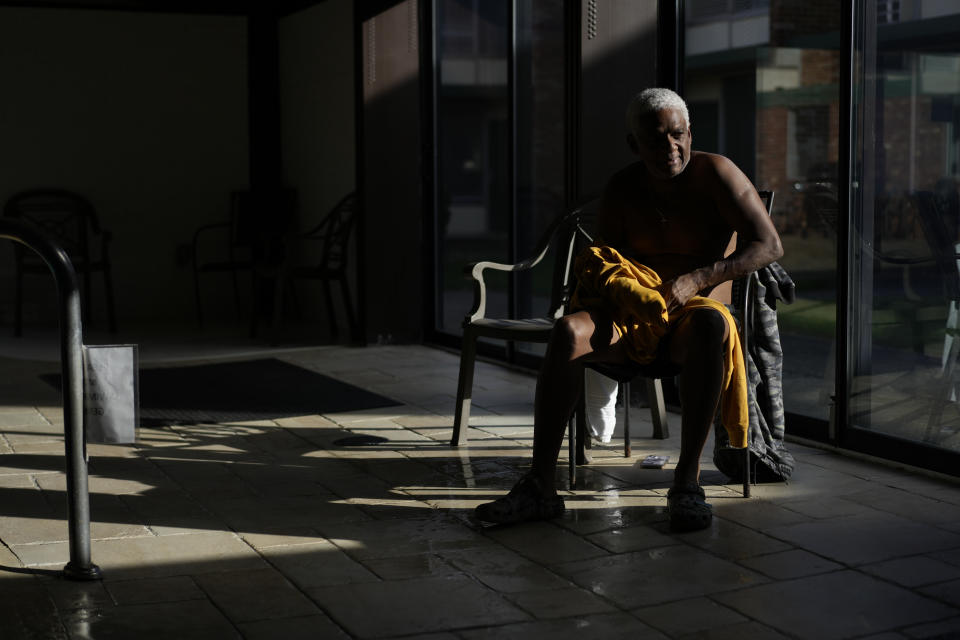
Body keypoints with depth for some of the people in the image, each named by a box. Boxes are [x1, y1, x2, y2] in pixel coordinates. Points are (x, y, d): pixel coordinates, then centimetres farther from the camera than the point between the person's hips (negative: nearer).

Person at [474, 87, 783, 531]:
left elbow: (769, 246, -10)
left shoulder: (715, 174, -5)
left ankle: (687, 481, -37)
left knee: (711, 324, -41)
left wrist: (695, 280, -20)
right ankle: (539, 486, -31)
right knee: (567, 331, -29)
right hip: (633, 312, 3)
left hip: (692, 311, -3)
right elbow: (600, 262, 13)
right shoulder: (622, 190, 6)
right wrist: (606, 278, -13)